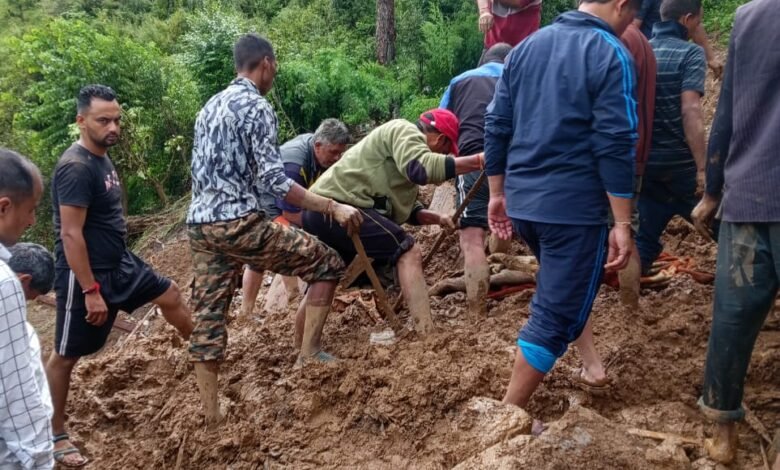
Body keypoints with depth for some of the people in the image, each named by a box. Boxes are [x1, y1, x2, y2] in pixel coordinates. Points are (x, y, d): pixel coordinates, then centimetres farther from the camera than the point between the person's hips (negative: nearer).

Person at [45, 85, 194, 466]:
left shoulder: (102, 157, 6)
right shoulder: (76, 167, -24)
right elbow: (71, 234, -25)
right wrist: (91, 291, -25)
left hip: (120, 262, 9)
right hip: (84, 275, -9)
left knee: (170, 295, 18)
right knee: (66, 355, 4)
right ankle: (55, 435, 19)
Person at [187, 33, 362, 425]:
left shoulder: (209, 107, 19)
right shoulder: (257, 107, -8)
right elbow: (273, 180, -16)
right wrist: (332, 207, -17)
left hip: (199, 225, 9)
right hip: (239, 222, -8)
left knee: (208, 318, 9)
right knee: (326, 264, 4)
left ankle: (211, 417, 15)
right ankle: (308, 354, 2)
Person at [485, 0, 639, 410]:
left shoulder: (525, 48, 12)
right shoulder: (610, 55, -9)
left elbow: (496, 126, 12)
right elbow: (614, 145, -15)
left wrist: (497, 193, 18)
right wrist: (623, 223, -12)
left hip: (522, 202, 7)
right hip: (574, 207, -7)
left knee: (560, 291, 29)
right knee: (554, 315, 2)